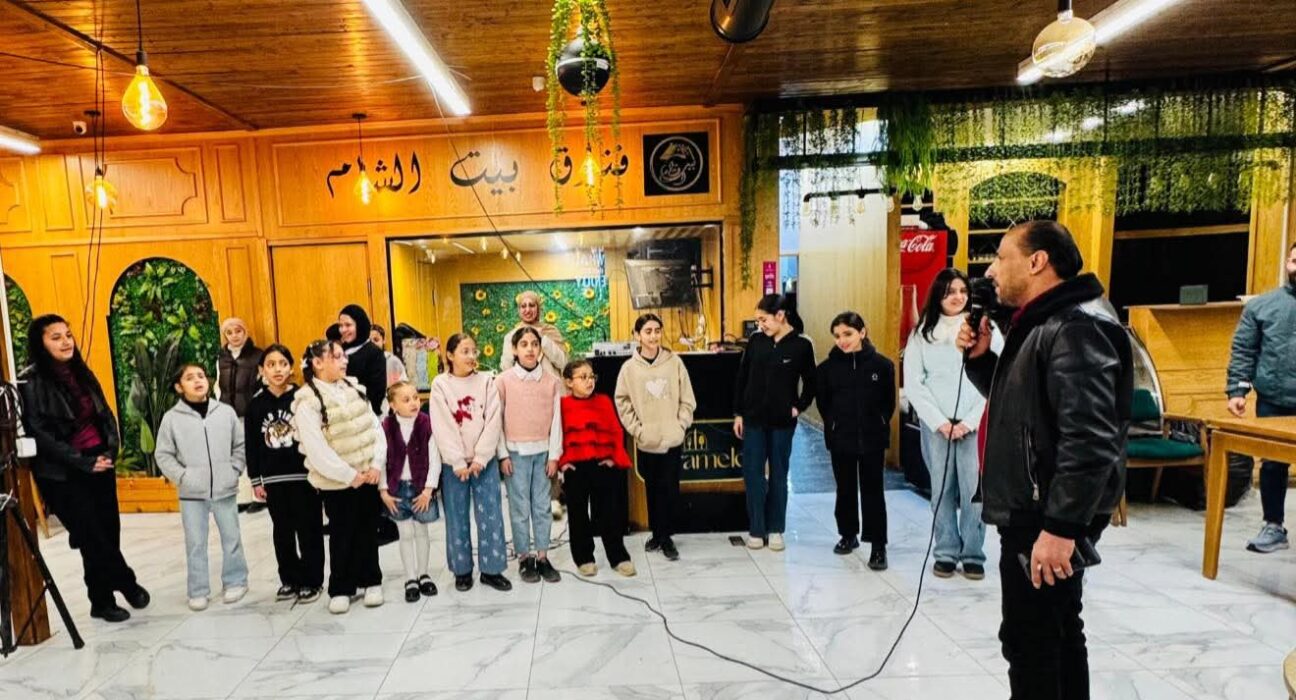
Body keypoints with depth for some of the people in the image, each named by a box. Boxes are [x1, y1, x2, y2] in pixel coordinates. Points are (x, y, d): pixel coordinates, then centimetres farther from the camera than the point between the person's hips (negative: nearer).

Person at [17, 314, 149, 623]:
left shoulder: (81, 373, 9)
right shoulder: (31, 382, -10)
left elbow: (105, 414, 13)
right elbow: (38, 434, -13)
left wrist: (110, 449, -1)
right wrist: (82, 462, -16)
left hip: (100, 464, 6)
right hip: (63, 474, -5)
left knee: (109, 532, 7)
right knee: (94, 536, 1)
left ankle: (103, 600, 21)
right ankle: (127, 583, 20)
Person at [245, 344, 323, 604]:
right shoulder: (256, 404, 3)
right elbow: (251, 445, 7)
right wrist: (255, 480, 5)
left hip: (304, 475, -3)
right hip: (273, 479, 3)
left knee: (309, 530, 4)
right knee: (282, 532, 13)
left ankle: (311, 581, 16)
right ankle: (290, 579, 27)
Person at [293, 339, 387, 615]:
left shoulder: (354, 388, 6)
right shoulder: (307, 401, -12)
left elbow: (375, 426, 3)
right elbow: (316, 449, -17)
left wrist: (377, 464, -7)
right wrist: (349, 474, -15)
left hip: (368, 475, 5)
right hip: (337, 482, -5)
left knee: (368, 531, 14)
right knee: (342, 536, 8)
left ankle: (370, 581, 28)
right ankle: (340, 589, 24)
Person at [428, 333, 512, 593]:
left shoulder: (487, 381, 1)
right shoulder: (440, 384, -2)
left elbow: (493, 422, -5)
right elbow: (442, 428, -7)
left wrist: (480, 458, -12)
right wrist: (458, 463, -13)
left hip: (484, 460, 1)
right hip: (453, 463, -1)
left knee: (490, 515, 3)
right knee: (457, 517, 8)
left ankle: (491, 568, 15)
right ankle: (462, 569, 22)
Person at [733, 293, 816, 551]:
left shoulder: (801, 345, -8)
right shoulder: (755, 340, -1)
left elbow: (810, 383, 4)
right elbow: (742, 378, 3)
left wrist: (799, 407, -4)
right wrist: (738, 413, 2)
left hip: (782, 421, -2)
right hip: (753, 419, 2)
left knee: (778, 475, 10)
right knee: (753, 475, 5)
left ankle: (776, 529, 23)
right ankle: (756, 529, 16)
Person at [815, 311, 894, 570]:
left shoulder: (882, 365, -5)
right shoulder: (827, 368, -3)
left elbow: (889, 403, 3)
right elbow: (823, 403, 5)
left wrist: (878, 427, 1)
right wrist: (835, 426, 3)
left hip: (872, 440, -1)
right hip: (840, 440, 2)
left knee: (872, 491, 4)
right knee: (845, 490, 15)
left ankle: (878, 546, 13)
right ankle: (848, 535, 33)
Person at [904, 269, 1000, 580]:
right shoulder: (922, 333, 4)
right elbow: (913, 383, 1)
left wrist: (970, 421, -9)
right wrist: (938, 421, -7)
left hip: (976, 425, -1)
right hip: (935, 426, 1)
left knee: (975, 491, 2)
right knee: (942, 490, 8)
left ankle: (973, 555, 18)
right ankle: (946, 553, 21)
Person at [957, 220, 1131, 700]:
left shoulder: (1077, 328, -19)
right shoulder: (1042, 324, 14)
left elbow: (1090, 439, -27)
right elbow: (1017, 403, 23)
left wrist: (1061, 527, -28)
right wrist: (980, 357, 7)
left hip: (1049, 519, -10)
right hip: (1034, 511, 10)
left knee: (1031, 641, 1)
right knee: (1056, 634, 21)